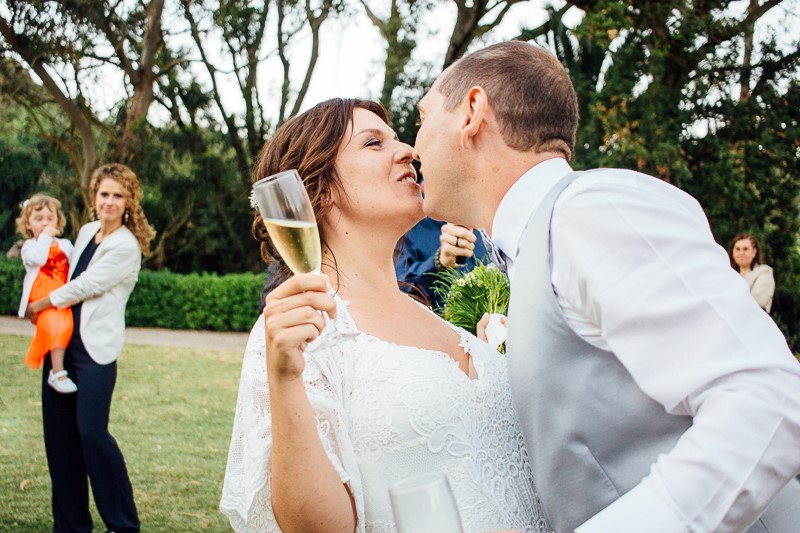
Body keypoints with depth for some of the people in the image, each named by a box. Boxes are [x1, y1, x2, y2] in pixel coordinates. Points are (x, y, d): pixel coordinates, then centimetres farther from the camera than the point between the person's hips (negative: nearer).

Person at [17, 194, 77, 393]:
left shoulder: (65, 245, 19)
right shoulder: (29, 246, 6)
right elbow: (38, 259, -17)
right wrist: (45, 237, -9)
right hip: (43, 301, -6)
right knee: (57, 325, -28)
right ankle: (57, 373, -29)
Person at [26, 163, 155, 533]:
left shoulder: (126, 247, -11)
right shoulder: (86, 232, 13)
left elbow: (82, 287, -12)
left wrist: (39, 306, 0)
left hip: (96, 349, -8)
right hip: (62, 341, 8)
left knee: (91, 432, -12)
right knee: (58, 432, 8)